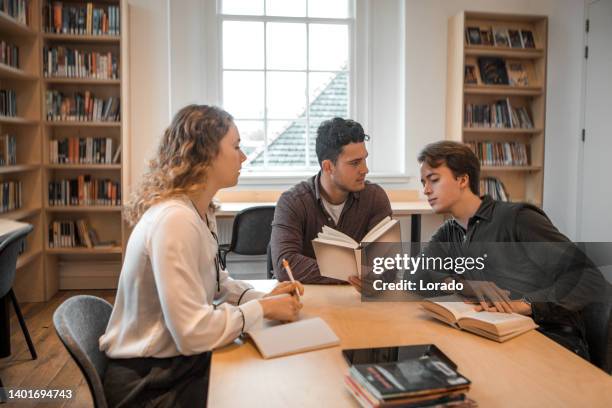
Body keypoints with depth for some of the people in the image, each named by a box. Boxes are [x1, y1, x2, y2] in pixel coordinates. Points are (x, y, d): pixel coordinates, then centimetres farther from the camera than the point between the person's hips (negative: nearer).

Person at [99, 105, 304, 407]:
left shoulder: (202, 211, 3)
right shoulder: (175, 220, -27)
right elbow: (193, 332, -28)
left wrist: (265, 298, -2)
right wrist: (262, 309, -15)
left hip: (180, 359, 8)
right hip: (151, 381, -8)